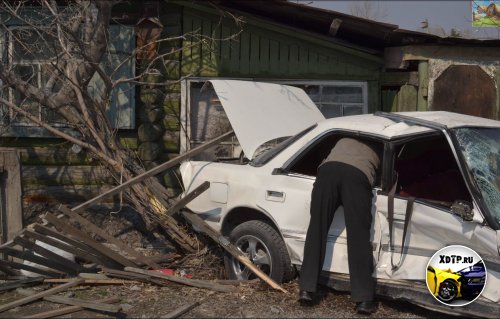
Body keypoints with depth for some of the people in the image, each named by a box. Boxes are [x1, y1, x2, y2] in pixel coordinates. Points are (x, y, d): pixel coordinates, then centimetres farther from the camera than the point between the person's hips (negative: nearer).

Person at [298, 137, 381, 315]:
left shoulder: (343, 141, 44)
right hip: (358, 176, -1)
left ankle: (306, 290, 1)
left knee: (317, 229, 5)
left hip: (328, 170, 2)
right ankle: (363, 299, -5)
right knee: (358, 236, -2)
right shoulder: (375, 152, 39)